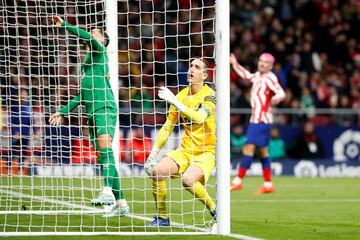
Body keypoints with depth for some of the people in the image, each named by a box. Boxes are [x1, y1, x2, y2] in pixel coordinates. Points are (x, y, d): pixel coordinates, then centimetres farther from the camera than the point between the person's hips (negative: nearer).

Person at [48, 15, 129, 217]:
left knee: (104, 145, -27)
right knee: (103, 156, 5)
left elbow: (88, 37, -17)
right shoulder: (87, 62, 29)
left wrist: (65, 25, -16)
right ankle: (121, 203, 7)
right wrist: (63, 111, 34)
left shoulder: (99, 50, 6)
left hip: (105, 108, -9)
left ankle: (108, 191, -45)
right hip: (93, 113, 9)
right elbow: (83, 95, 35)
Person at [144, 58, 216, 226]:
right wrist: (154, 152, 4)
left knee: (188, 179, -32)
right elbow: (168, 126, 12)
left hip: (206, 151, -6)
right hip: (185, 150, 6)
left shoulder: (209, 95, -11)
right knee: (157, 171, -17)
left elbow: (199, 118, -30)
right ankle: (162, 217, -2)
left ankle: (215, 211, -8)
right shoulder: (181, 95, 8)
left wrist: (175, 102, -34)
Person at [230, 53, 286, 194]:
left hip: (262, 120, -9)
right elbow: (246, 76, 37)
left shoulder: (270, 78, -11)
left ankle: (238, 181, -13)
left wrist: (277, 97, -46)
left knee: (249, 148, -13)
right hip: (255, 119, 9)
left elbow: (281, 92, -24)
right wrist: (235, 64, 43)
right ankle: (268, 184, 13)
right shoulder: (257, 76, 15)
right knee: (262, 151, 10)